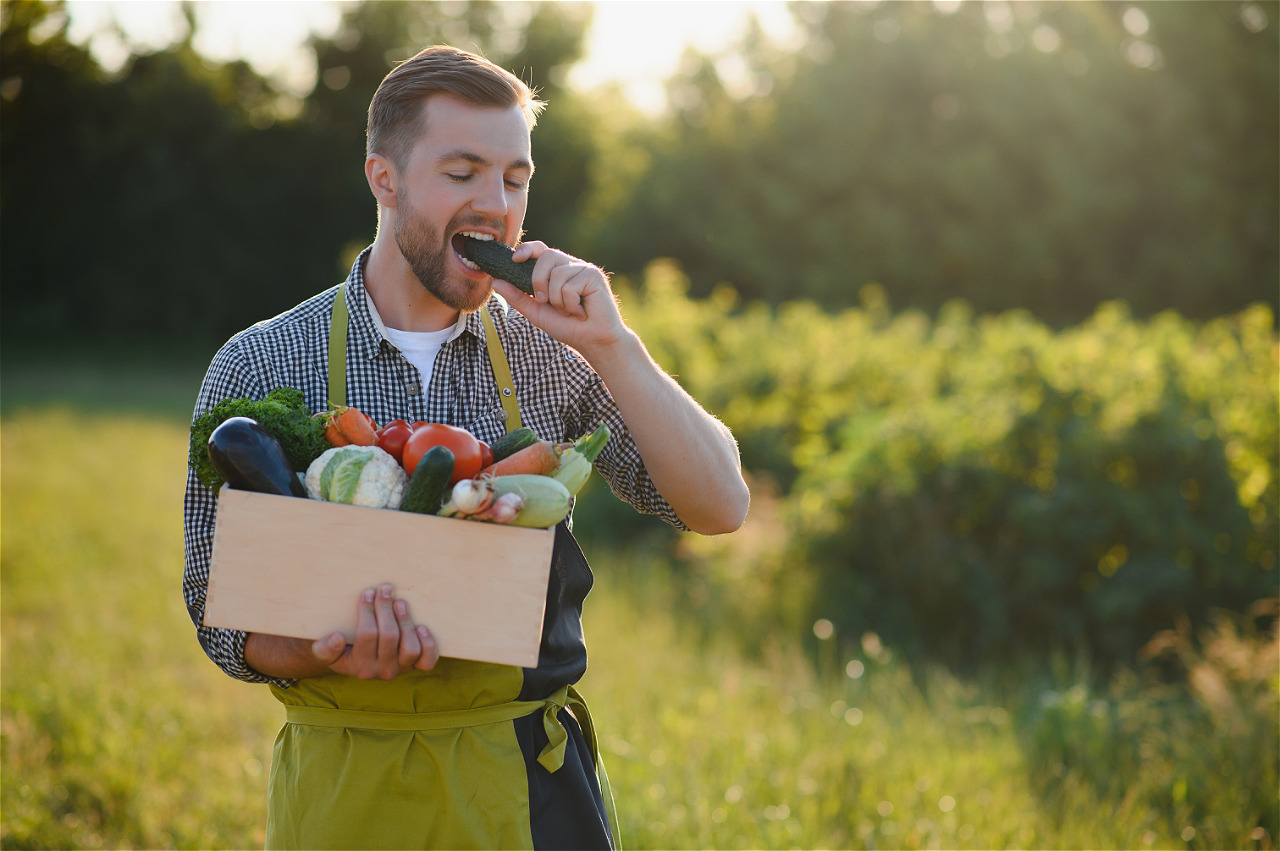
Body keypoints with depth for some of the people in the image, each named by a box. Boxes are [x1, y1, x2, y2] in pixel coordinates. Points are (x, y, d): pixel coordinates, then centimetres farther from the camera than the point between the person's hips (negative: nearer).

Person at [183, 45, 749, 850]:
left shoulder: (547, 350, -1)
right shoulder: (257, 369, -6)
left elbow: (720, 509, -6)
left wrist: (612, 346, -16)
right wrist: (328, 654, -24)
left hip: (531, 782, 1)